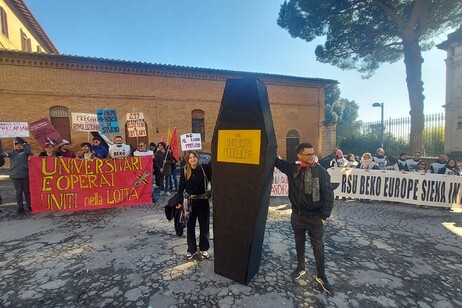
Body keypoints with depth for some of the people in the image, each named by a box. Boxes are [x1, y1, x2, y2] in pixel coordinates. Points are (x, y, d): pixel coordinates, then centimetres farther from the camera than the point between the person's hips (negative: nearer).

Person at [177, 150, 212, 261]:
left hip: (203, 201, -1)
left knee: (204, 226, 12)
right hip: (190, 202, 1)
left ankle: (203, 249, 32)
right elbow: (181, 187, -2)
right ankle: (191, 249, 30)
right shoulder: (184, 170, -4)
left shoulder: (205, 168, -9)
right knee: (190, 226, 12)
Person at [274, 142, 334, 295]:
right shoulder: (292, 168, -5)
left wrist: (324, 216, -11)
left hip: (315, 217, -3)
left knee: (318, 247, 10)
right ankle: (300, 268, 40)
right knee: (299, 243, 19)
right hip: (297, 215, 3)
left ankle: (321, 276, 29)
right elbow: (277, 162, 6)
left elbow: (328, 195, -10)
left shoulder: (321, 171, -13)